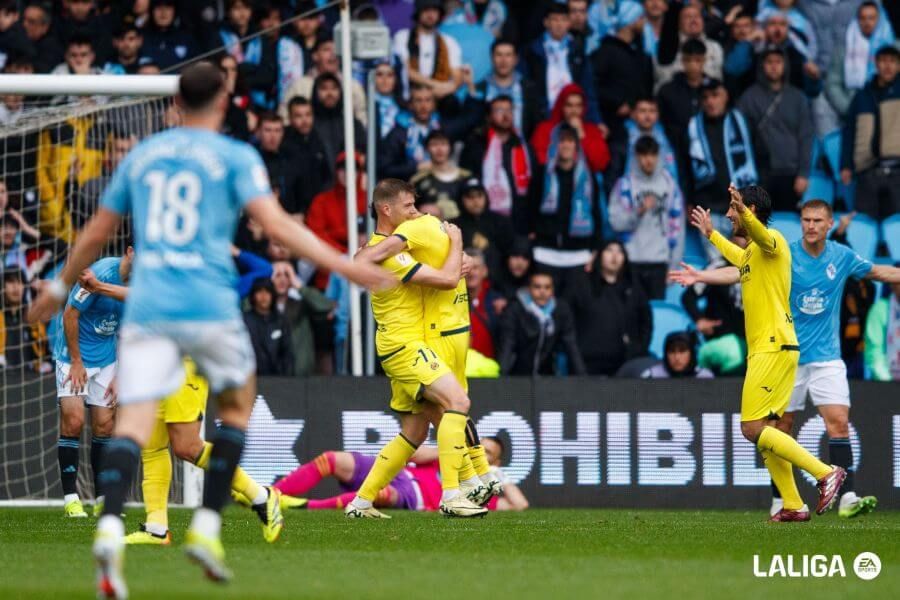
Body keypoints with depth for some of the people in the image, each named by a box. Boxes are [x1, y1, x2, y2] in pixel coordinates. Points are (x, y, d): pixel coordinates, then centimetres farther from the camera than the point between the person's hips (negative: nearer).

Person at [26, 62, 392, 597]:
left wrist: (59, 289, 35)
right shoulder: (236, 157, 4)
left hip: (146, 306, 3)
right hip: (210, 306, -3)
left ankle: (111, 528, -31)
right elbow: (275, 223, -11)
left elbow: (97, 233, 22)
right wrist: (340, 265, -12)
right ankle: (207, 528, 10)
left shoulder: (142, 155, 16)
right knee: (238, 406, 20)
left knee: (133, 420, -7)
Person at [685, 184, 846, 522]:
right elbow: (738, 256, 47)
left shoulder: (772, 241, -9)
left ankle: (826, 473, -15)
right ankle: (793, 506, 8)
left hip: (774, 349, -10)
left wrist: (743, 212, -56)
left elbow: (760, 234, -36)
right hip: (763, 351, 10)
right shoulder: (751, 251, 21)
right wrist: (711, 234, 59)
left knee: (754, 429, -14)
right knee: (764, 432, 8)